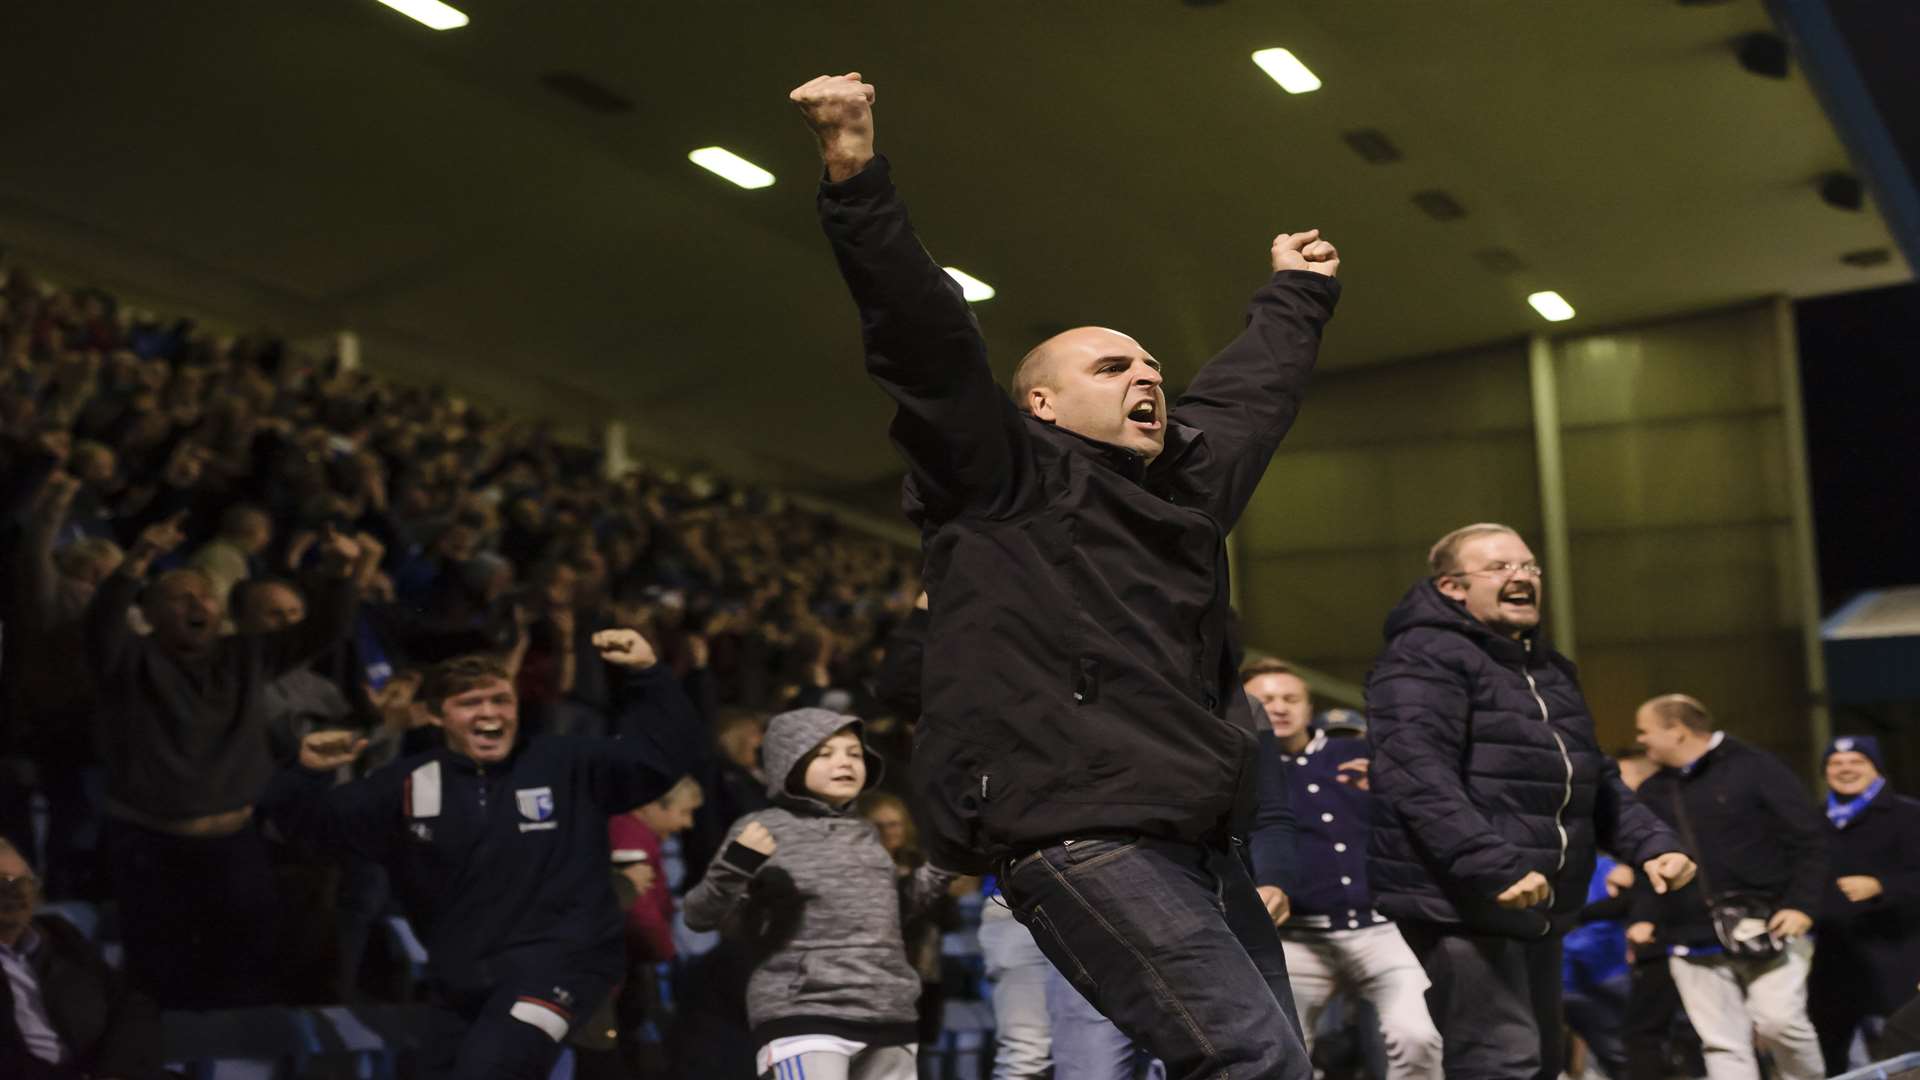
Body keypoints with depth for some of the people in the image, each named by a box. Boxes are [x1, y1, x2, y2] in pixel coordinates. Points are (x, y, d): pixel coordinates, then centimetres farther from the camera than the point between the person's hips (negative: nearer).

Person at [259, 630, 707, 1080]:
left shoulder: (565, 764, -1)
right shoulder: (409, 785, 4)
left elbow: (669, 753, -3)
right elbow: (309, 823, 5)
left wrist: (646, 673, -15)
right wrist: (310, 773, -16)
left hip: (560, 963, -5)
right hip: (463, 984, 5)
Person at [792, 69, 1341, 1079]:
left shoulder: (1186, 486, 23)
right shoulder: (1003, 476, 3)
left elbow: (1250, 390, 41)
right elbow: (926, 340, -8)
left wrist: (1295, 296, 56)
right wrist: (858, 182, -18)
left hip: (1196, 842, 9)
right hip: (1077, 836, -9)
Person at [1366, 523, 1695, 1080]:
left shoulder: (1549, 669, 21)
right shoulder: (1423, 660, -10)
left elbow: (1596, 780, 27)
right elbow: (1418, 778, -23)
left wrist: (1653, 842, 9)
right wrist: (1496, 868, -31)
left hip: (1540, 909, 10)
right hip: (1461, 904, -10)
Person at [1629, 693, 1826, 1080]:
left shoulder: (1754, 768, -4)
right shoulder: (1653, 793, 15)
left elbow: (1810, 838, -5)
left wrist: (1801, 905, -14)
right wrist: (1644, 917, 6)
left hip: (1768, 931, -5)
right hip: (1694, 943, 5)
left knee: (1777, 1020, -16)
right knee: (1722, 1045, 0)